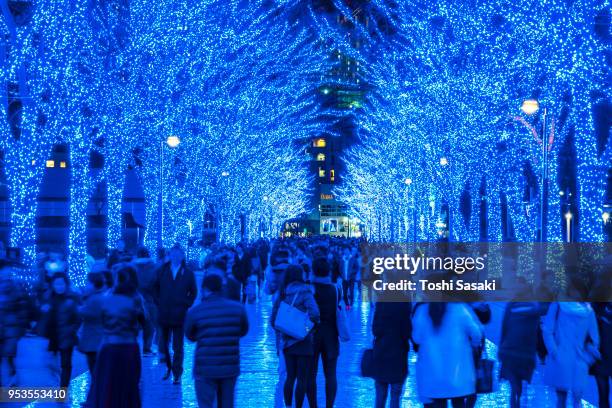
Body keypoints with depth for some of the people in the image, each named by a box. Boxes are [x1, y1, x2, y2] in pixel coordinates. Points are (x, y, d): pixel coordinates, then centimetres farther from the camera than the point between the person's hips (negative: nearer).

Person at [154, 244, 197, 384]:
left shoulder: (188, 273, 1)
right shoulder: (162, 271, 4)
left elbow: (193, 292, 8)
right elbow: (156, 288, 14)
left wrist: (186, 304, -2)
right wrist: (159, 302, 6)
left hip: (179, 315, -2)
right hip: (164, 314, 2)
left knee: (178, 347, 1)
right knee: (163, 345, 10)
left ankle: (177, 374, 7)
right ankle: (168, 367, 31)